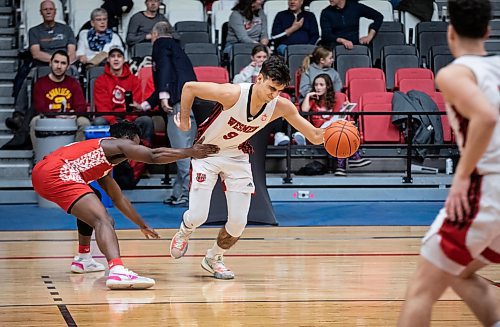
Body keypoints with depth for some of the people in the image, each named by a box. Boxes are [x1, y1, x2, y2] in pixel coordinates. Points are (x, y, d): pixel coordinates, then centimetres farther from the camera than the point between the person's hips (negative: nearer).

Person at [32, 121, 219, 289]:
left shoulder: (103, 167, 32)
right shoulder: (118, 144, 6)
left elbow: (118, 198, 41)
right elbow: (154, 156, -7)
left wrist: (142, 225, 46)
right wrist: (190, 153, 0)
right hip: (57, 174, -10)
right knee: (102, 219, -22)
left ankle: (83, 259, 43)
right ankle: (117, 271, -43)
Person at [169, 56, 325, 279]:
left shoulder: (281, 106, -19)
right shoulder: (233, 94, -32)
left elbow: (314, 136, -15)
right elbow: (189, 87, -21)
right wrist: (184, 121, -12)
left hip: (237, 157, 4)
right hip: (207, 153, -4)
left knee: (238, 222, -4)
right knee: (197, 216, -11)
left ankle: (213, 259, 25)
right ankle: (183, 234, 28)